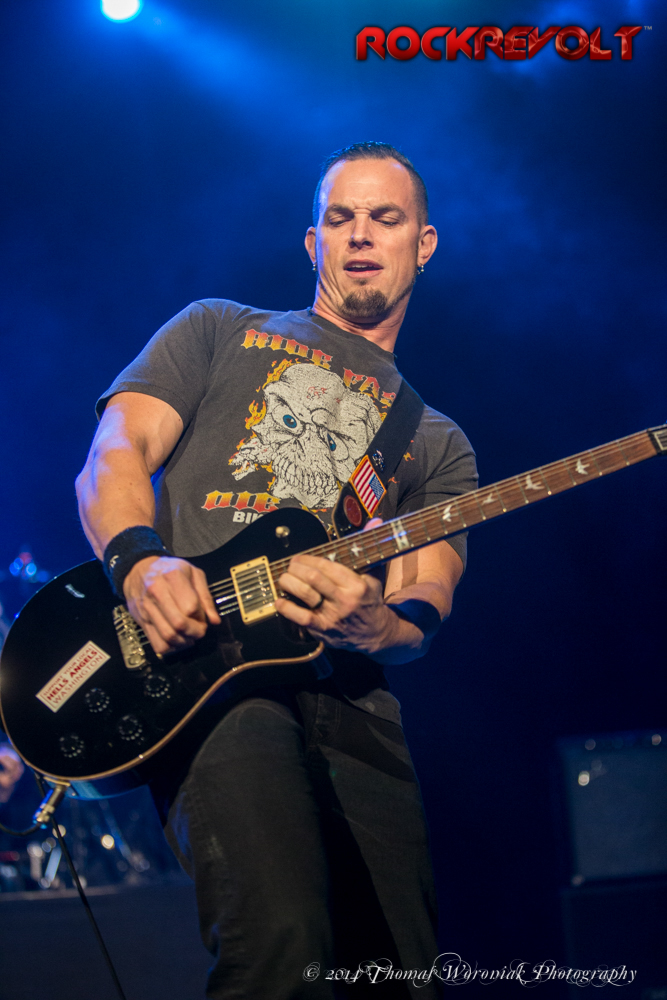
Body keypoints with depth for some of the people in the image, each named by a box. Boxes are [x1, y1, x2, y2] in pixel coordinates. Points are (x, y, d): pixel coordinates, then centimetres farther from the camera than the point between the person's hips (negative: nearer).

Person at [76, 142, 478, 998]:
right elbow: (112, 459, 8)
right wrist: (142, 563, -16)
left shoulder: (437, 443, 27)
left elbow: (424, 608, 14)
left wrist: (378, 625, -13)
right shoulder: (220, 332, 22)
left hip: (350, 701, 4)